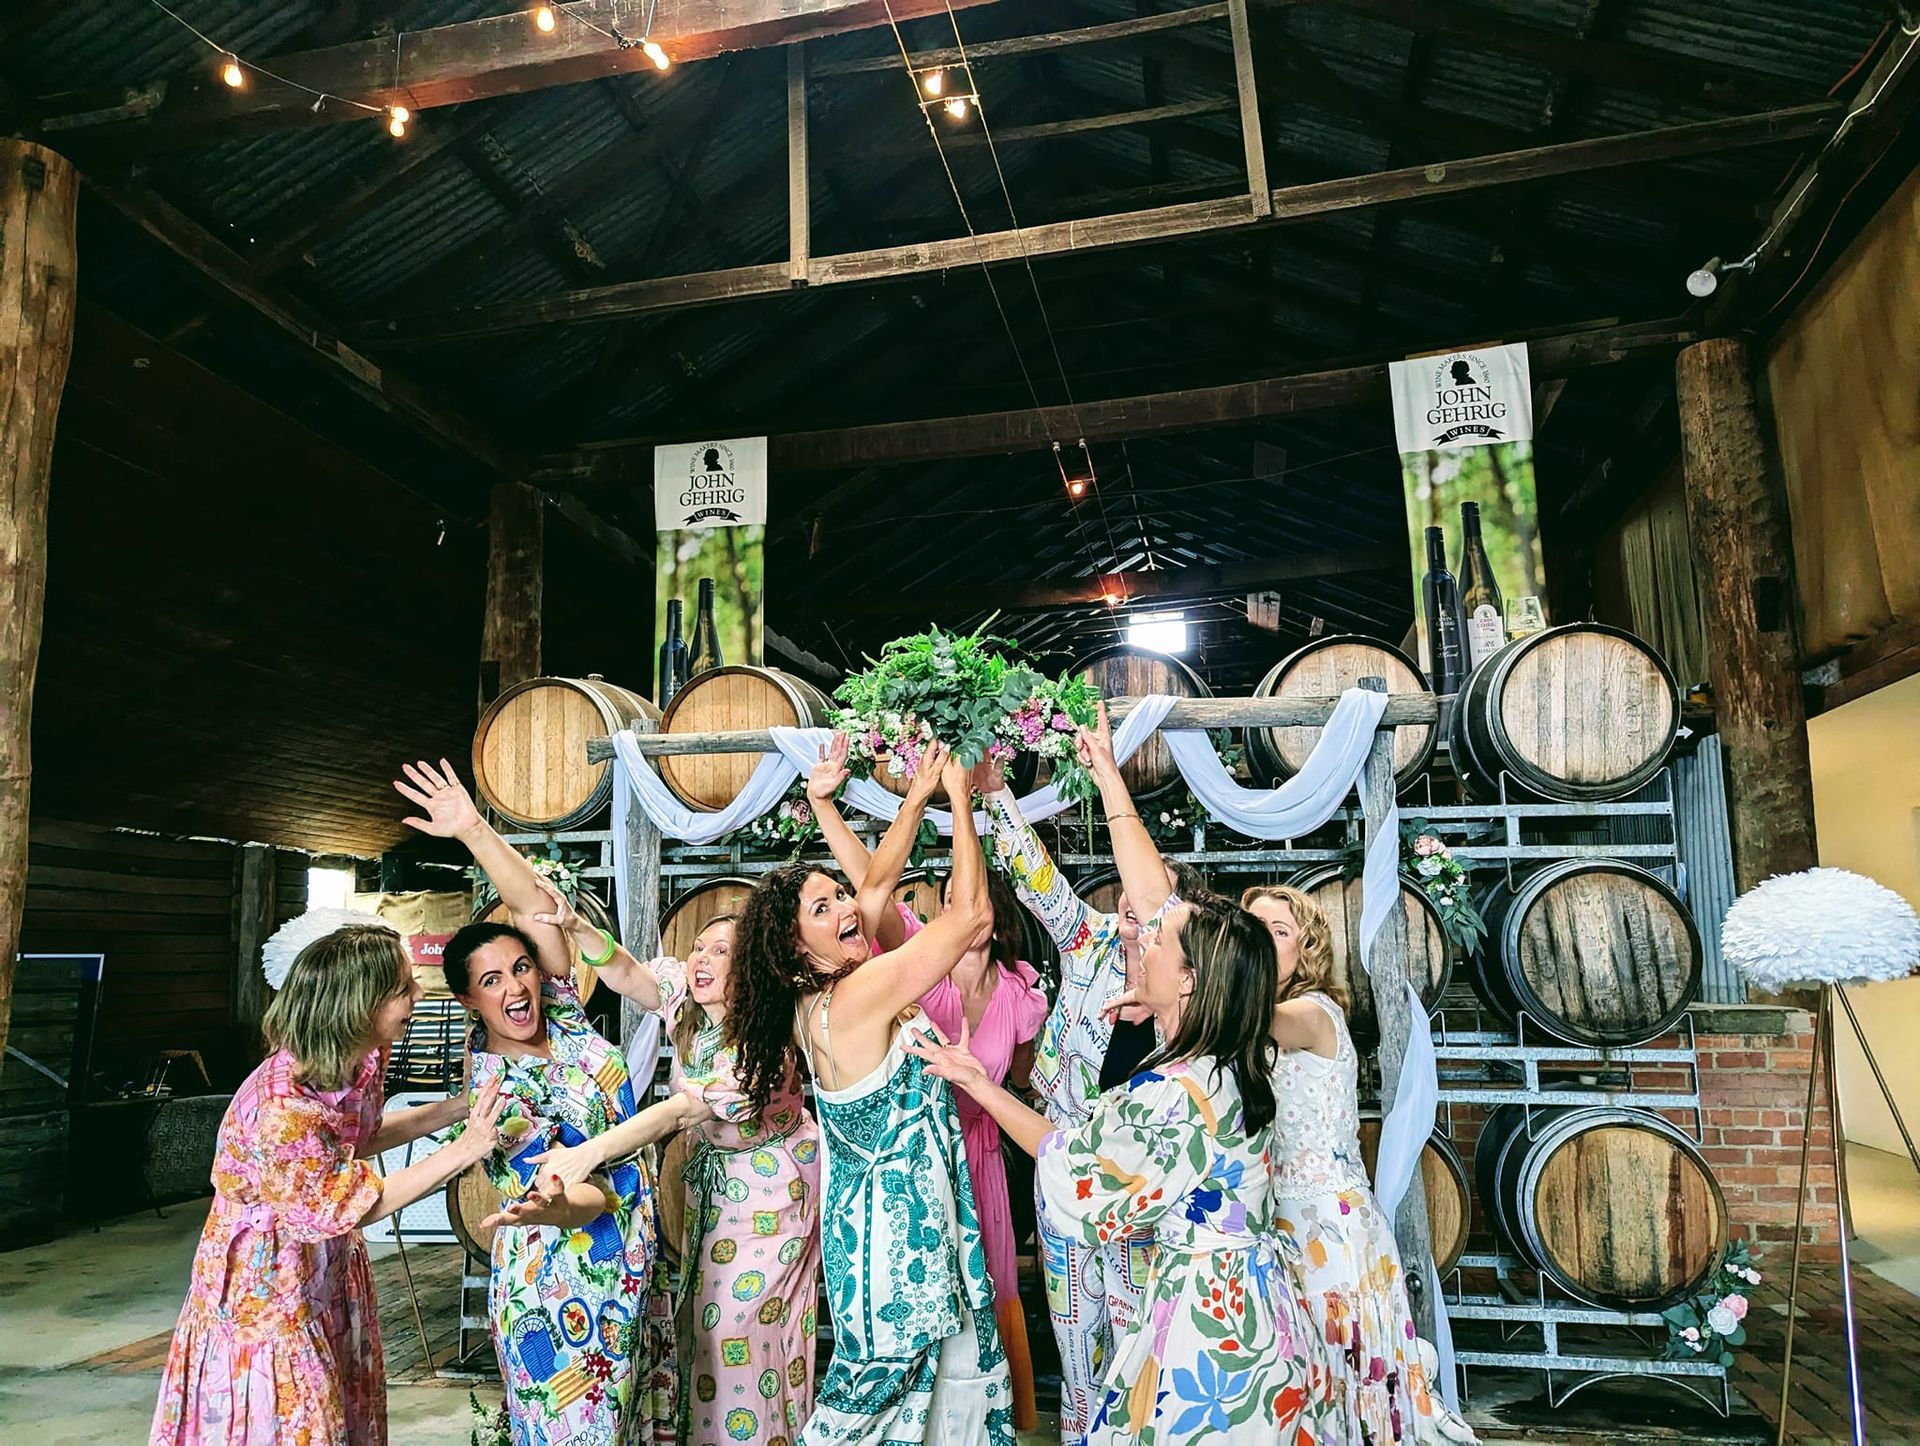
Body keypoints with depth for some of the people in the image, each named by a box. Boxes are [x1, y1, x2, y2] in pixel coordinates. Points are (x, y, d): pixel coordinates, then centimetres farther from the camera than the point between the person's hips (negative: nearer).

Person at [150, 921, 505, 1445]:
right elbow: (355, 1204, -23)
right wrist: (462, 1150, -25)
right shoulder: (281, 1110, -35)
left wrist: (460, 1107, -2)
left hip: (328, 1273, 8)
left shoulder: (361, 1059, -12)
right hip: (267, 1287, -8)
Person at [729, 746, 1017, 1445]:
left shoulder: (817, 998, 2)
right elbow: (972, 913, -23)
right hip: (896, 1228, -9)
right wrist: (958, 795, -16)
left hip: (887, 1217, 9)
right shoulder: (859, 995, -24)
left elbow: (882, 882, 13)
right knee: (891, 1379, 7)